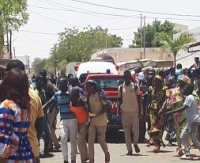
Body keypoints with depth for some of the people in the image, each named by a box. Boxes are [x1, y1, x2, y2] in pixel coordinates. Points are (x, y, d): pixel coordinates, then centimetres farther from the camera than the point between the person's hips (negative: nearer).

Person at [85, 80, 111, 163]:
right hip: (92, 121, 6)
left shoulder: (100, 95, -17)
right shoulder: (89, 95, 3)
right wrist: (89, 113, -6)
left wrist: (97, 114, -23)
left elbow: (107, 106, -18)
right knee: (90, 140, -4)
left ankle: (107, 154, 36)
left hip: (101, 121, -6)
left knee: (101, 140, 8)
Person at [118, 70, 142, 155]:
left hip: (134, 112, -1)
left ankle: (135, 144, 20)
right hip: (125, 112, 2)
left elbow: (139, 99, 4)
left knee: (136, 130, -8)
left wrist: (140, 111, -2)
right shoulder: (121, 88, 5)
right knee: (127, 132, 1)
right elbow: (120, 100, 10)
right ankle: (129, 150, 7)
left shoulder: (135, 86, 1)